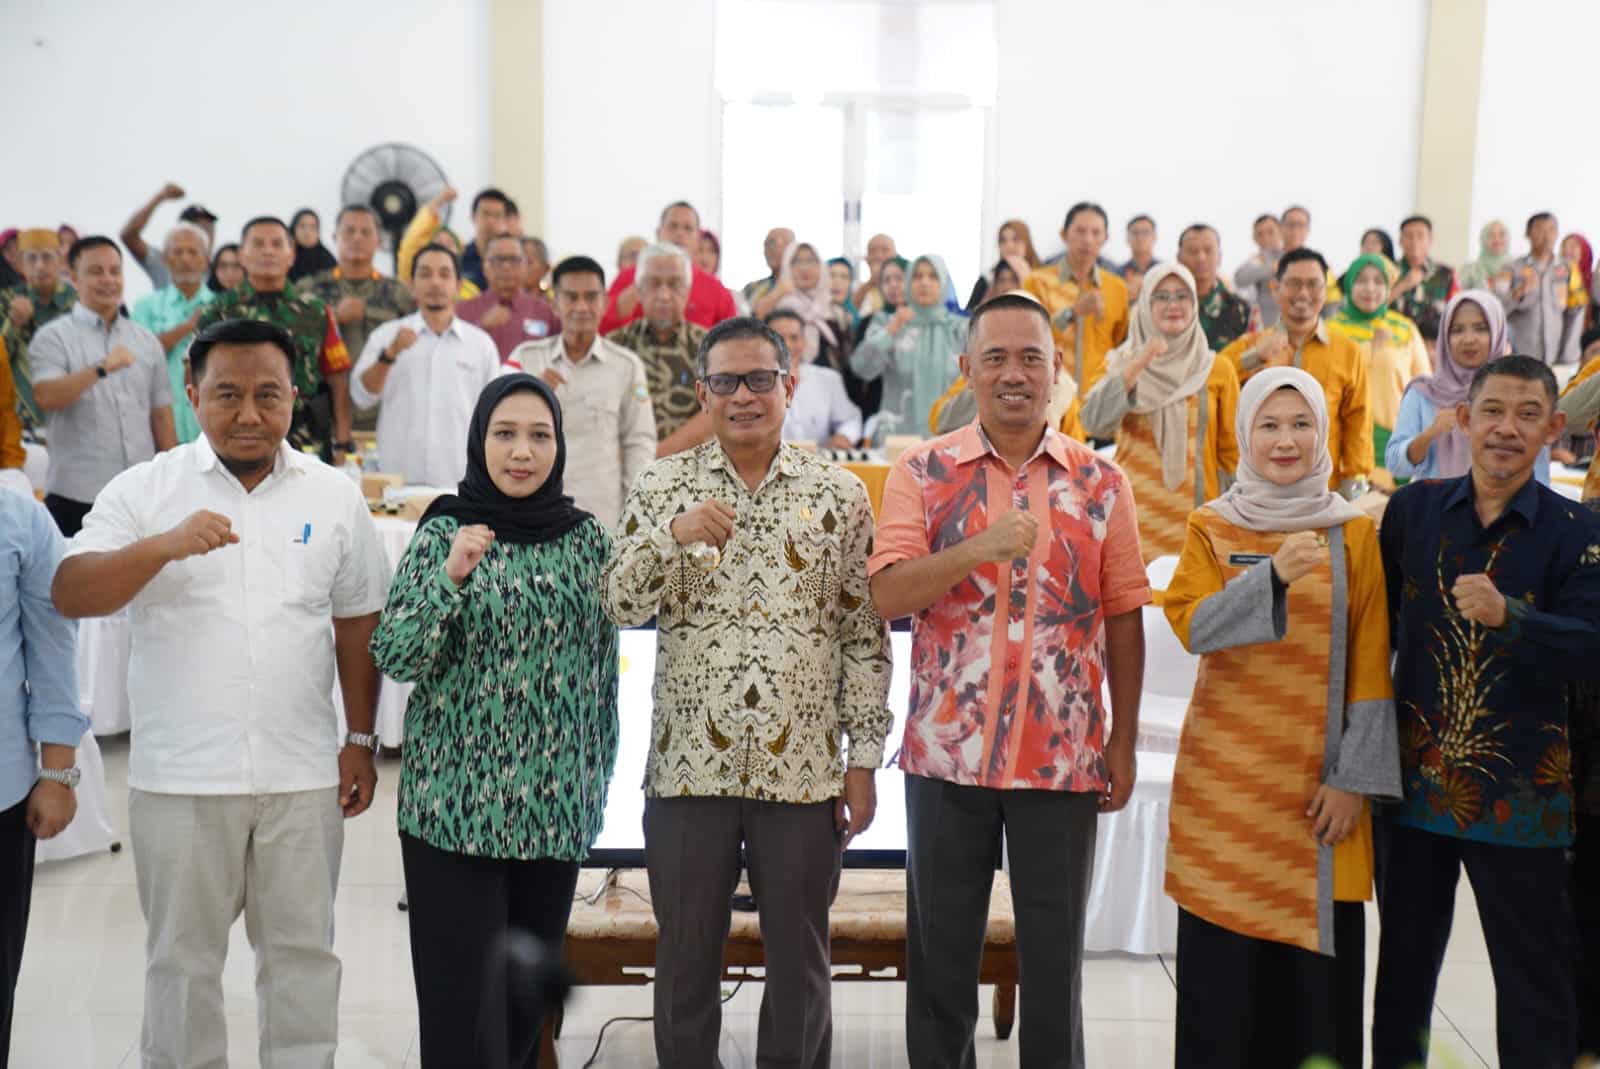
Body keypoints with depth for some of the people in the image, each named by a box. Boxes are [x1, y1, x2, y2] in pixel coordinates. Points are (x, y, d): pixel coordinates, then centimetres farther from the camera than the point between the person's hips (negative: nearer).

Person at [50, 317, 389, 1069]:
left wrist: (361, 740, 7)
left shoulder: (335, 496, 4)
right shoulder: (145, 489, -1)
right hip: (181, 776, -1)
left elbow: (358, 625, 9)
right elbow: (69, 597, -10)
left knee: (302, 949, 11)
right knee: (183, 957, 12)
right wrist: (163, 546, -26)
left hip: (302, 774, 1)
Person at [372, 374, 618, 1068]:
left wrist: (597, 786, 12)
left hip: (555, 806, 3)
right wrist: (451, 576, -22)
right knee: (465, 990, -2)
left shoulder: (585, 538, 5)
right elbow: (394, 656, -9)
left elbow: (603, 670, 11)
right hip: (455, 801, -3)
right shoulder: (443, 532, -3)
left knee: (531, 989, 12)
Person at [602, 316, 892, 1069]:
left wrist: (864, 758, 0)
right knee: (686, 961, 12)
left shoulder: (840, 494, 2)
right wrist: (670, 535, -22)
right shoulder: (663, 486, 2)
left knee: (799, 965, 11)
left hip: (804, 768, 0)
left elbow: (864, 634, 3)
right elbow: (619, 607, -5)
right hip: (689, 764, 0)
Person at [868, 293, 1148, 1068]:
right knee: (940, 955, 11)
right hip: (946, 752, 0)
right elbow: (887, 596, -11)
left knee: (1055, 956, 9)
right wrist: (978, 549, -25)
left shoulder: (1101, 482, 3)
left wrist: (1123, 744, 5)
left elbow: (1123, 620, 6)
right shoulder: (922, 471, 0)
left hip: (1064, 759, 1)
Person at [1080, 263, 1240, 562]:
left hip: (1195, 514, 0)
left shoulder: (1217, 370, 6)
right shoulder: (1123, 363, 6)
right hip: (1136, 512, 0)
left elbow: (1231, 452, 8)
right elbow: (1094, 423, -11)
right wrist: (1137, 366, -16)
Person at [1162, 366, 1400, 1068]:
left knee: (1319, 965, 2)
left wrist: (1356, 777, -5)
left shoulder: (1353, 533, 4)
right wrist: (1273, 574, -26)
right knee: (1224, 960, 2)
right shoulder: (1212, 527, 4)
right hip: (1226, 773, 0)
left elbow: (1370, 666, 1)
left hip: (1318, 776, 0)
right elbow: (1191, 625, -12)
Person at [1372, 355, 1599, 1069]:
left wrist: (1507, 616, -32)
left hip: (1518, 788, -2)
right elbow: (1380, 626, 7)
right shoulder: (1413, 509, 2)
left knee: (1535, 982, 8)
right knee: (1404, 965, 17)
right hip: (1415, 775, 3)